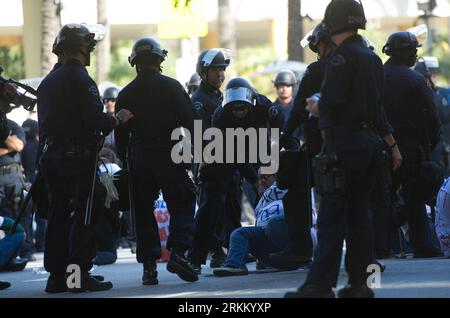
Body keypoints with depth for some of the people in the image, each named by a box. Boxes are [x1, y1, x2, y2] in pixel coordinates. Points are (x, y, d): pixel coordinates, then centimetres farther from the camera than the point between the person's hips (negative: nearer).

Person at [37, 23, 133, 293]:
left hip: (52, 156, 8)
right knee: (84, 217, -5)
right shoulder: (80, 80, -13)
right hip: (78, 157, -8)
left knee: (59, 215, 10)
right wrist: (118, 119, -2)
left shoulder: (48, 81, 14)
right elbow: (96, 120, -19)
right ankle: (80, 275, -7)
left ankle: (56, 275, 11)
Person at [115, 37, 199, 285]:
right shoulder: (172, 87, -2)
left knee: (143, 211, 7)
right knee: (182, 204, 3)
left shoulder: (126, 94, 7)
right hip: (169, 157, -3)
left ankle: (149, 264, 2)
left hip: (138, 158, 3)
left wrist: (126, 162, 15)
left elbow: (119, 134, 8)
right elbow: (190, 122, -6)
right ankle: (178, 252, -16)